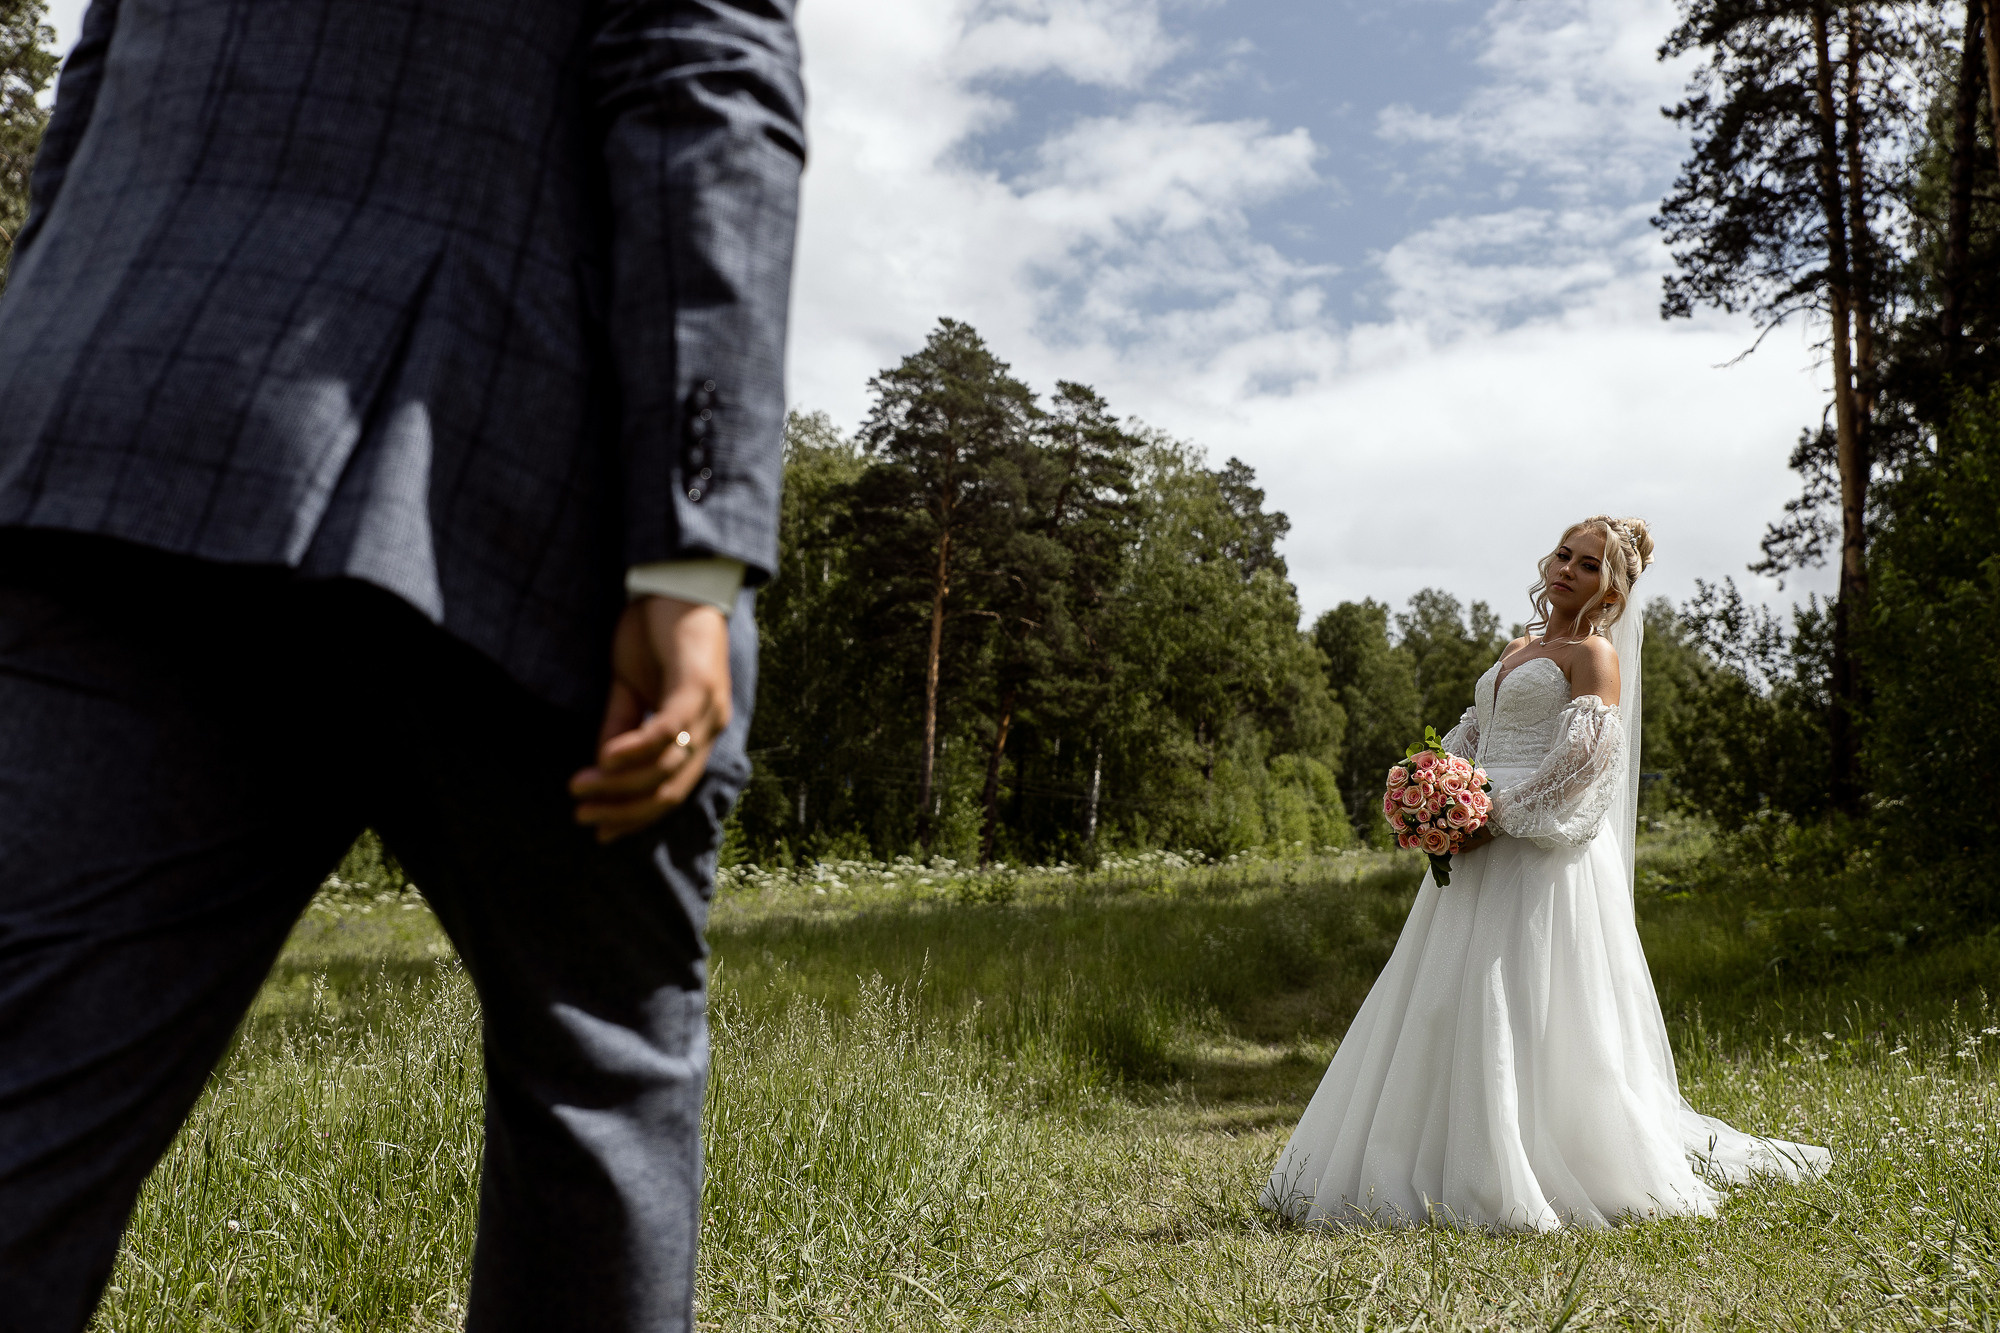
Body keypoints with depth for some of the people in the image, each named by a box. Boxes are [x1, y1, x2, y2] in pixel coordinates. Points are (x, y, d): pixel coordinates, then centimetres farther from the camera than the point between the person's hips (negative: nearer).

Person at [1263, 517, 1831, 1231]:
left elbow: (1586, 756, -15)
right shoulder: (1518, 650, 21)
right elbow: (1466, 738, 20)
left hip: (1543, 848, -8)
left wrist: (1498, 815, -17)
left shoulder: (1593, 653, -1)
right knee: (1440, 1005, 8)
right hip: (1483, 850, 8)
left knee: (1522, 1008, -8)